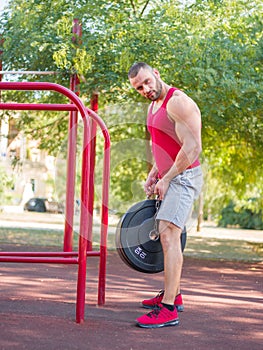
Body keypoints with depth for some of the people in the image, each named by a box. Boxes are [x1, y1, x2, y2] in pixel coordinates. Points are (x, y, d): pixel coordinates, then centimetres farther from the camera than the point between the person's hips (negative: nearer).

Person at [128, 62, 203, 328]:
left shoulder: (178, 102, -16)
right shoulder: (154, 106, 15)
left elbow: (192, 148, -22)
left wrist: (166, 179, -16)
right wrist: (153, 175, 10)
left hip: (183, 177, -10)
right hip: (169, 177, 10)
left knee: (168, 234, -20)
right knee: (167, 235, 17)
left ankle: (168, 309, -22)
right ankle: (173, 294, 30)